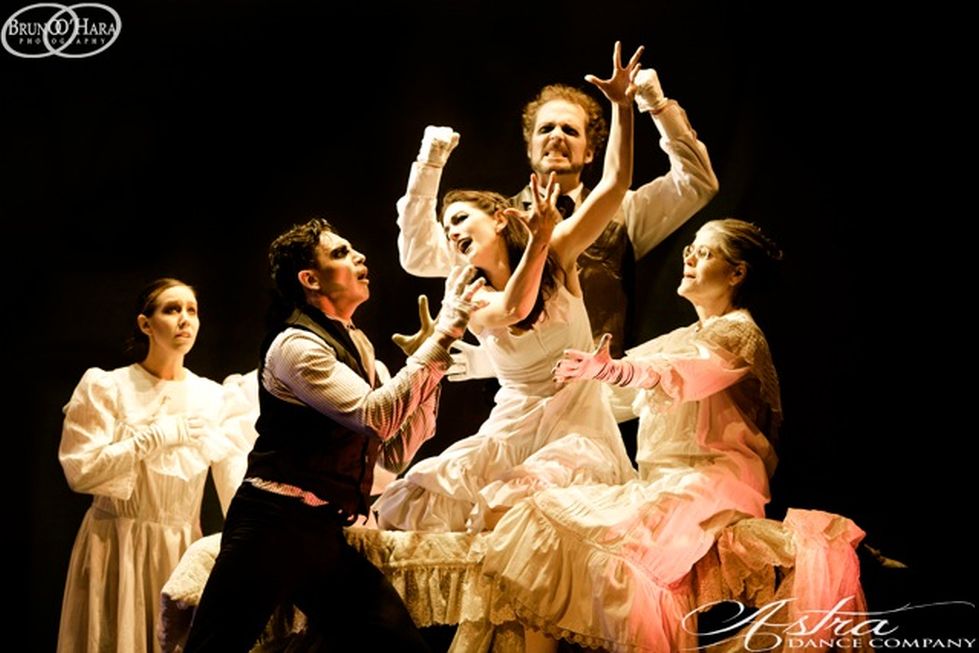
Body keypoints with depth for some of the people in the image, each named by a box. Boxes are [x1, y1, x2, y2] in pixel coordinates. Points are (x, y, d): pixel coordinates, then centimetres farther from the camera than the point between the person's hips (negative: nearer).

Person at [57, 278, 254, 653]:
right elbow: (80, 471, -13)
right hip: (116, 548, -2)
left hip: (182, 550, 3)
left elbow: (238, 487, -5)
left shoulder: (216, 399, 1)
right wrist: (159, 436, -18)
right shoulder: (105, 387, -5)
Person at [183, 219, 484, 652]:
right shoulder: (295, 344, -11)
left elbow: (396, 452, 11)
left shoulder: (357, 347, 13)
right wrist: (444, 335, -19)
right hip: (273, 529, -7)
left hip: (325, 534, 8)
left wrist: (432, 357, 1)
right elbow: (376, 417, -23)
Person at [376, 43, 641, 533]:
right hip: (511, 432, 3)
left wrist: (622, 106, -18)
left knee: (508, 508, -29)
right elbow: (515, 308, -23)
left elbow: (615, 184, -10)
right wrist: (539, 239, -30)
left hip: (579, 430, -3)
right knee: (410, 502, -12)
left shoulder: (558, 253, 0)